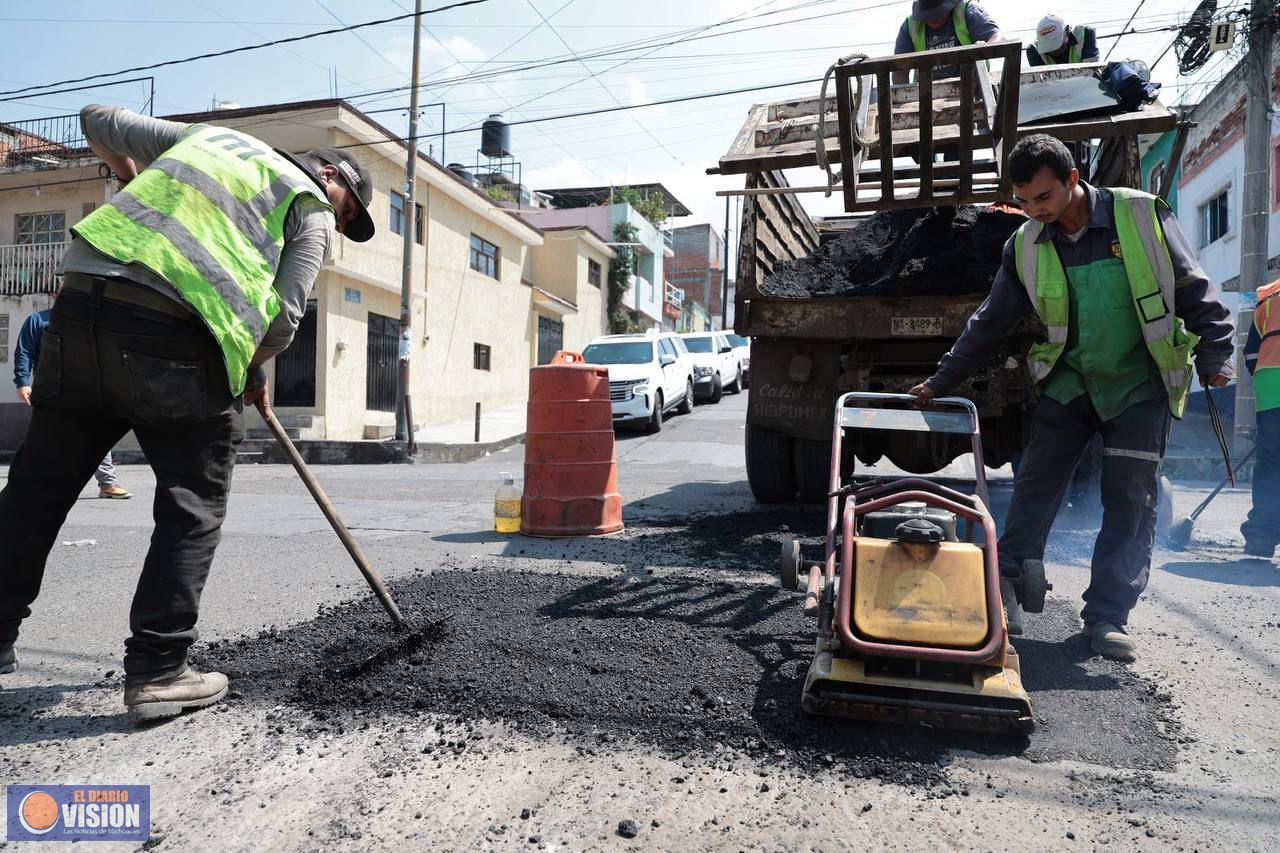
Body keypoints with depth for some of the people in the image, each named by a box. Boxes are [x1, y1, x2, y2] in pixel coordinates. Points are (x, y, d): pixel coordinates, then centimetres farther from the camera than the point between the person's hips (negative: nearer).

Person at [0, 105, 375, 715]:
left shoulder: (210, 135, 29)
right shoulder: (312, 207, 12)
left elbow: (96, 122, 33)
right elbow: (284, 316, 0)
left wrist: (133, 175, 51)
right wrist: (253, 371, 17)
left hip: (80, 306, 6)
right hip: (172, 332, -6)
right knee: (193, 507, 5)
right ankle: (156, 671, 5)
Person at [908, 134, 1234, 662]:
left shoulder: (1142, 216, -8)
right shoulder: (1025, 246, -1)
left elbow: (1194, 291, 0)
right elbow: (990, 323, 7)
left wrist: (1214, 356, -4)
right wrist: (941, 382, 9)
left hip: (1141, 386, -2)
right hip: (1067, 383, 2)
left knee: (1132, 501, -1)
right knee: (1034, 486, -2)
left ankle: (1107, 617, 6)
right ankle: (1006, 588, 7)